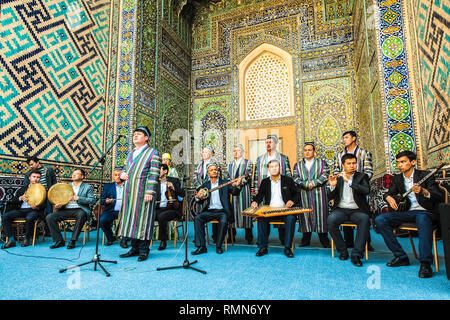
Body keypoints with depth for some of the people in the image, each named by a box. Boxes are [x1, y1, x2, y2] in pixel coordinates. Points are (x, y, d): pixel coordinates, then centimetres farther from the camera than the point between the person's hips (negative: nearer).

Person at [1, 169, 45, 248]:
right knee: (5, 216, -20)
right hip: (21, 210, 4)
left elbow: (44, 204, 2)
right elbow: (13, 201, 16)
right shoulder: (22, 188, 21)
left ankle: (27, 239, -14)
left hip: (33, 210, -4)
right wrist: (20, 198, -6)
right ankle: (11, 240, -14)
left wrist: (37, 207, -20)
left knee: (29, 218, -36)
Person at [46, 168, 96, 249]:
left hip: (79, 210, -4)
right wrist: (58, 205, -4)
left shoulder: (88, 187, 8)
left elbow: (92, 200, -4)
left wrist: (77, 198, -14)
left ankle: (72, 241, -25)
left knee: (81, 215, -37)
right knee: (49, 217, -18)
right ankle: (59, 241, -8)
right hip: (66, 210, 4)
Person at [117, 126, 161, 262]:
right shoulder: (131, 154, 21)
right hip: (129, 192, 7)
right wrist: (123, 173, 8)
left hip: (143, 193, -7)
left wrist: (150, 192, -18)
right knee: (131, 218, 9)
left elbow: (154, 175, -9)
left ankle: (143, 250, 7)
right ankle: (135, 248, 19)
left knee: (143, 218, -3)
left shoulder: (153, 153, -1)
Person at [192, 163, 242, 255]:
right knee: (197, 218, -22)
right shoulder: (205, 185, 15)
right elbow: (201, 200, 14)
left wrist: (235, 186, -31)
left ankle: (218, 246, -12)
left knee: (223, 221, -32)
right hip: (209, 211, 3)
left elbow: (235, 193, -7)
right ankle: (201, 247, -17)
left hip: (222, 211, -2)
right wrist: (197, 197, -12)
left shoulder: (225, 183, 7)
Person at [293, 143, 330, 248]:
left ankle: (324, 240, 8)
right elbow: (296, 178, 2)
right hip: (304, 194, 1)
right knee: (305, 215, 1)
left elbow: (325, 176, -2)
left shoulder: (322, 162, 11)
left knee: (320, 214, -2)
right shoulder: (298, 165, 15)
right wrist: (306, 184, -13)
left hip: (319, 193, -1)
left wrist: (313, 183, -14)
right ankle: (306, 239, 8)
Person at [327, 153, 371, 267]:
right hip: (340, 210, 1)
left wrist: (349, 181, -21)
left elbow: (366, 191, -14)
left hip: (357, 210, -1)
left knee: (365, 219, -34)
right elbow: (330, 197, 5)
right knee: (330, 220, -30)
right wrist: (332, 186, -15)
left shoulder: (362, 177, 7)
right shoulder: (337, 178, 10)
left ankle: (356, 255, -26)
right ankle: (342, 251, -11)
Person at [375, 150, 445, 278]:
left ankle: (425, 263, -38)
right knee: (380, 219, -18)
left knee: (422, 218, -42)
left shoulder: (425, 175, -2)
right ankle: (401, 257, -12)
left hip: (425, 211, -5)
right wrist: (389, 198, -3)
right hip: (407, 211, 5)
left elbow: (440, 197, -10)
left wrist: (423, 191, -30)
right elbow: (388, 193, 22)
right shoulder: (397, 178, 13)